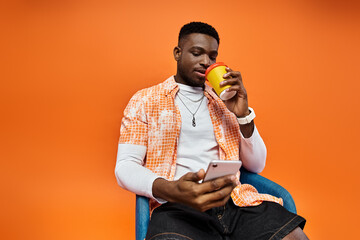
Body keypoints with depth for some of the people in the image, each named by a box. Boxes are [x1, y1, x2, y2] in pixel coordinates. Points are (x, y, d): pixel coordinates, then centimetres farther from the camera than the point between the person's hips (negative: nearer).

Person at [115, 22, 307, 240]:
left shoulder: (224, 101, 18)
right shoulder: (145, 101, 9)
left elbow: (256, 166, 16)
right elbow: (125, 167, -2)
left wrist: (243, 115, -1)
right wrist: (172, 191, -22)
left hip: (234, 200, 4)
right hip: (178, 205, -3)